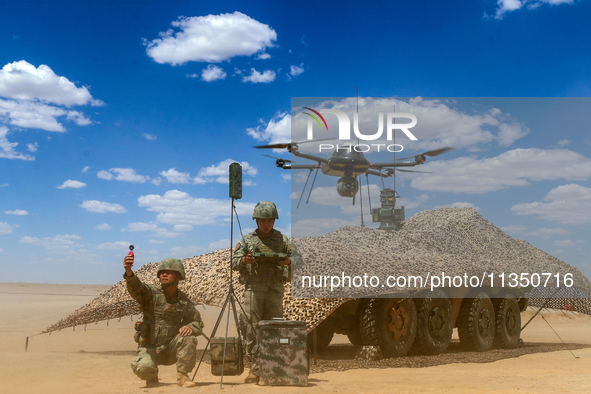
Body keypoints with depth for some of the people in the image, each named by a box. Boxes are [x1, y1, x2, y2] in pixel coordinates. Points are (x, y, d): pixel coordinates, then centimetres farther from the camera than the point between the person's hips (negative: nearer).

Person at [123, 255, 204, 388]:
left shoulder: (184, 301, 1)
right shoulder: (151, 293, -8)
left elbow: (198, 323, 7)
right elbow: (136, 288, -29)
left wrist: (191, 327, -19)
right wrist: (129, 272, -52)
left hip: (171, 348, 2)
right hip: (149, 348, -2)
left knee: (188, 338, -27)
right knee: (142, 367, -32)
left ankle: (182, 376, -7)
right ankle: (152, 378, 6)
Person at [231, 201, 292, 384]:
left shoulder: (282, 240, 12)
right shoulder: (247, 240, 10)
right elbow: (234, 262, 6)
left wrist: (288, 261, -12)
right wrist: (244, 260, -16)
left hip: (275, 288, 1)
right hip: (253, 288, -1)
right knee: (253, 329, -5)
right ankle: (255, 370, 0)